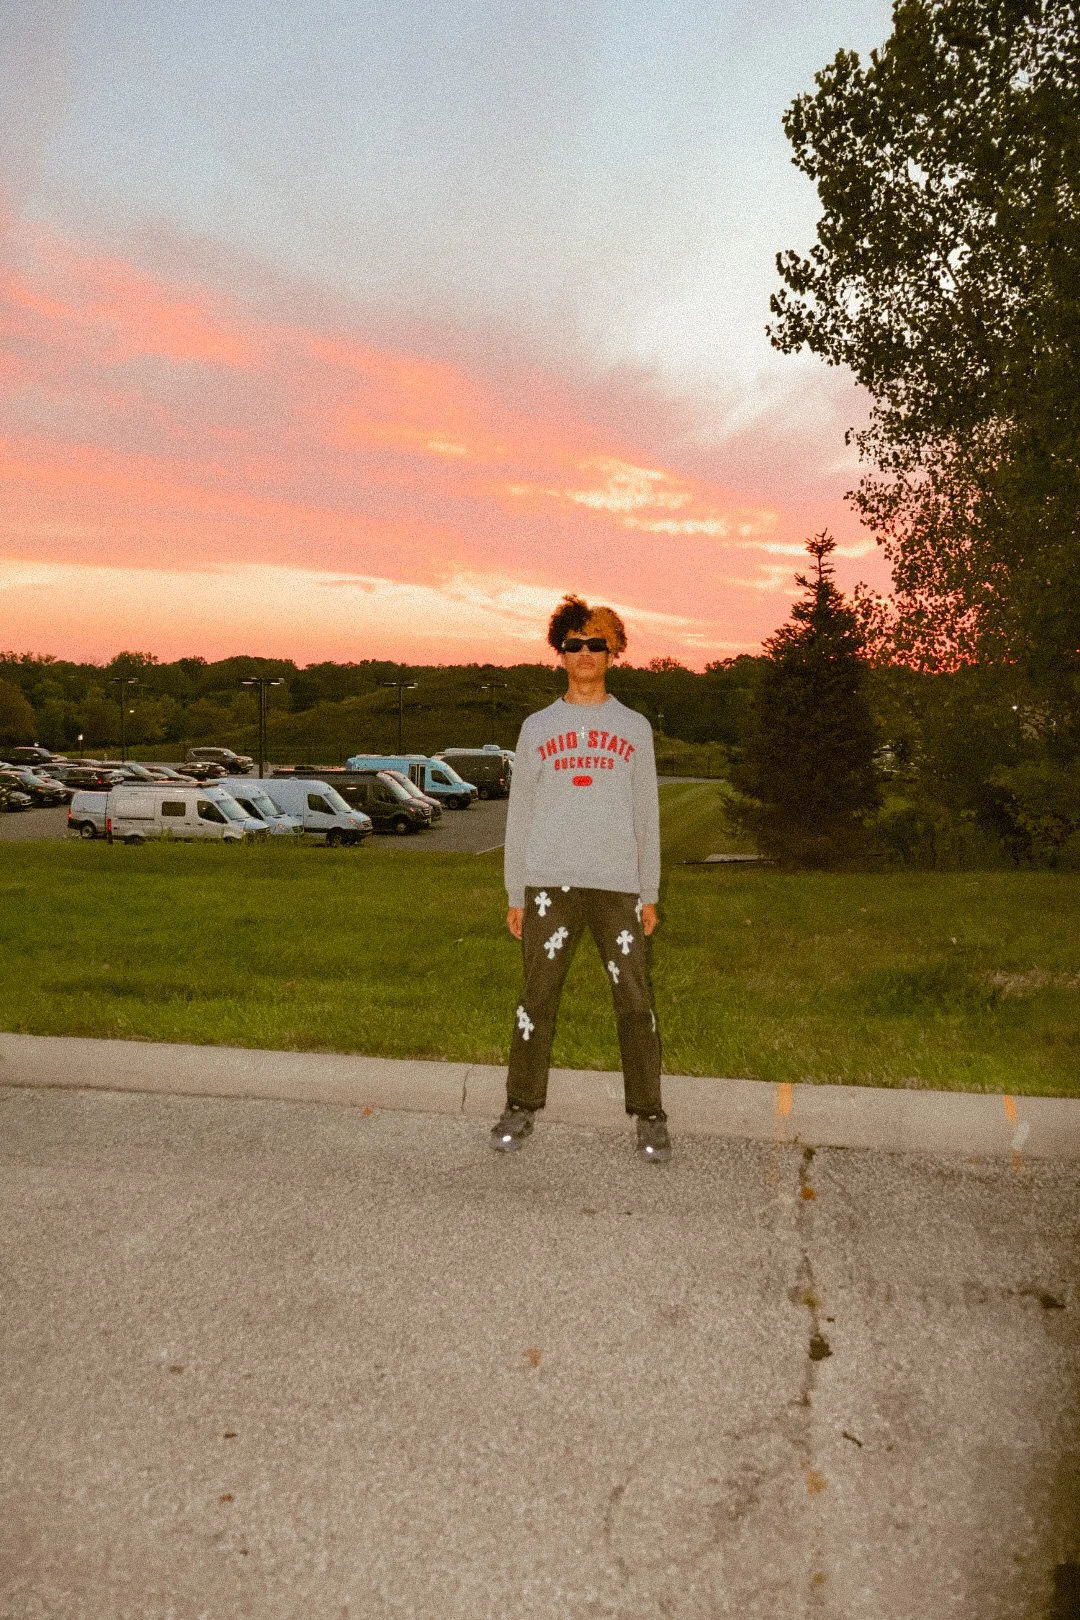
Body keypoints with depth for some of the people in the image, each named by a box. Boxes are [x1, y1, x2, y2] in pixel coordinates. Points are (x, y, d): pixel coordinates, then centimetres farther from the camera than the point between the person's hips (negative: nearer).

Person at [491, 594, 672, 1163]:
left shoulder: (634, 727, 11)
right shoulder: (537, 727, 10)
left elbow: (646, 815, 11)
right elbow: (519, 813, 10)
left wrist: (649, 894, 6)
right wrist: (515, 893, 5)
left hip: (618, 885, 0)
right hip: (549, 882, 0)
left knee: (635, 1001, -1)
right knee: (537, 998, 2)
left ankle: (649, 1117, 11)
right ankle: (521, 1109, 15)